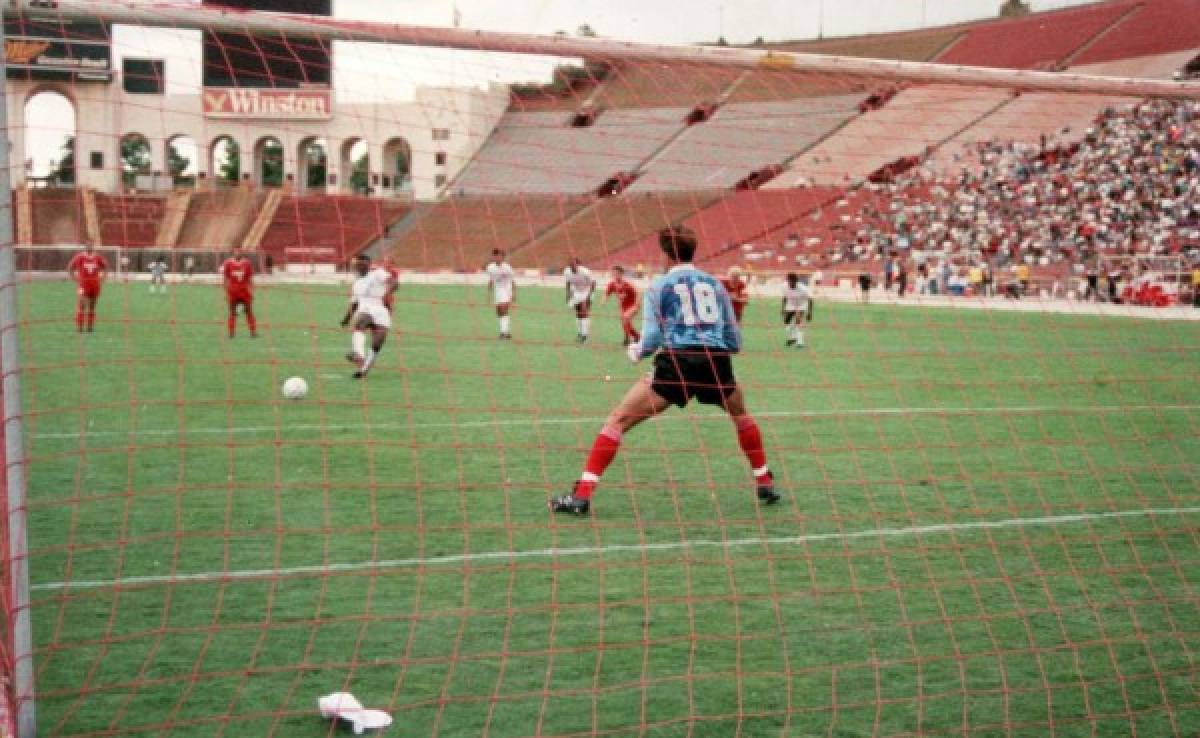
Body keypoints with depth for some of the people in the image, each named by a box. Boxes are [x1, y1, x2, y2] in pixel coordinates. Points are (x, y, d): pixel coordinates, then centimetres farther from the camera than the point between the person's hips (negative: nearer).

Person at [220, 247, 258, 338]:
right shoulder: (228, 263, -1)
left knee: (249, 312, 1)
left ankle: (253, 332, 5)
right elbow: (225, 279, 3)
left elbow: (250, 279, 6)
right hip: (232, 292, -1)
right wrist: (226, 292, -2)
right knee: (232, 313, 4)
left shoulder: (247, 263, 2)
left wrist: (251, 292, 2)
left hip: (245, 292, 1)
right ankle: (231, 333, 10)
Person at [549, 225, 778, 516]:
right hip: (718, 362, 3)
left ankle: (581, 495, -5)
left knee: (618, 420, 5)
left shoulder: (659, 285, 10)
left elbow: (651, 339, 0)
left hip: (676, 363, -3)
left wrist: (635, 351, 21)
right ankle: (765, 484, 35)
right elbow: (735, 342, 18)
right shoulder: (715, 284, 19)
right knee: (741, 414, 34)